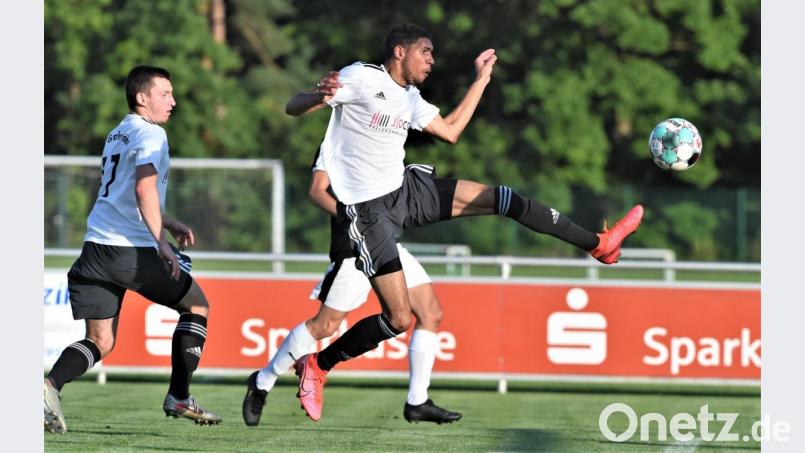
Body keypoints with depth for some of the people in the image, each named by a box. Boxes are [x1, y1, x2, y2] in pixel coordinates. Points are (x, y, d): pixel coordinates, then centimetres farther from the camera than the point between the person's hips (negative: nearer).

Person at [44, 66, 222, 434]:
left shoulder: (117, 134, 23)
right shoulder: (150, 134, -6)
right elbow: (144, 188, -21)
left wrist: (169, 223, 34)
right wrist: (162, 243, -23)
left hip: (96, 247, 8)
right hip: (132, 250, -7)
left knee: (101, 342, 7)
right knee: (197, 306, 14)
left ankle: (50, 384, -21)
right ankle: (178, 397, 11)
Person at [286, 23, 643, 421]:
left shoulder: (410, 98, 13)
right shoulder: (360, 78, -12)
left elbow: (450, 131, 24)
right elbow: (293, 108, -17)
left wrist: (481, 80, 24)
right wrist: (318, 97, -41)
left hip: (406, 189, 8)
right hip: (368, 210, -8)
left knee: (502, 198, 1)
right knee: (399, 319, -13)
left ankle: (598, 244, 11)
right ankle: (315, 365, 5)